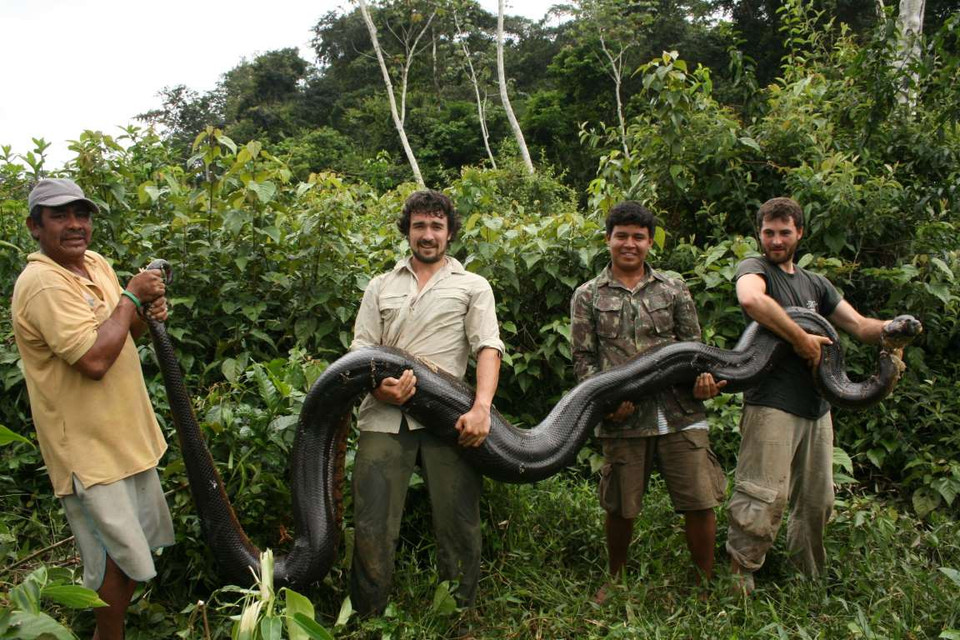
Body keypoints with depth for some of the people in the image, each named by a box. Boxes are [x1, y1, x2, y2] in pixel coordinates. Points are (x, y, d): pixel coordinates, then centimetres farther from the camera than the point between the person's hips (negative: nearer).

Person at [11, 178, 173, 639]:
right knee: (120, 557, 1)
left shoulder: (96, 264, 6)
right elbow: (94, 359, -31)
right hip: (88, 448, -9)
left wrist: (148, 313, -3)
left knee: (138, 545, 22)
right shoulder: (42, 283, -21)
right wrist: (130, 296, -20)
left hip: (128, 436, 9)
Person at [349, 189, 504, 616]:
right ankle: (367, 620, 14)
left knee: (459, 524, -1)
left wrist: (482, 407, -17)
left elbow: (488, 348, 1)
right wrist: (378, 387, -10)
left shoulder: (473, 286, 14)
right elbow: (360, 350, 13)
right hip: (385, 416, 2)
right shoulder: (381, 287, 21)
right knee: (372, 524, -1)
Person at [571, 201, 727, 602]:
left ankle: (706, 582, 23)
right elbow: (583, 359, 5)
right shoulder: (588, 296, 9)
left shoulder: (674, 290, 13)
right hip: (623, 418, -1)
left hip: (681, 414, 1)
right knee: (619, 508, 9)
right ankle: (616, 578, 34)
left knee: (700, 502, 1)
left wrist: (703, 378, -8)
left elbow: (693, 347, 13)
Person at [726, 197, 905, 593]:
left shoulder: (815, 284, 21)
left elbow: (859, 326, 17)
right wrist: (802, 339, -21)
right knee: (766, 497, -12)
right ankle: (739, 577, -1)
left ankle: (807, 581, 27)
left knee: (817, 502, 13)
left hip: (817, 407, 7)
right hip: (771, 403, -7)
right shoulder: (754, 269, -1)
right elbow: (751, 299, -27)